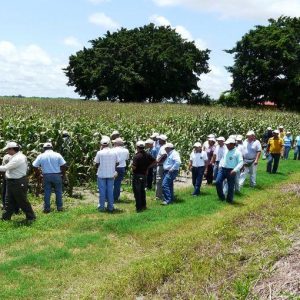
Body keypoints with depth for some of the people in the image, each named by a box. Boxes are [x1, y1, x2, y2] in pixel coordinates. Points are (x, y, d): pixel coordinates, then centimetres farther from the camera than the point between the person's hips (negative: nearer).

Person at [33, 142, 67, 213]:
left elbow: (34, 166, 0)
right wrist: (63, 174, 7)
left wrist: (37, 174, 14)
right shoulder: (57, 155, -2)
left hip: (46, 176, 1)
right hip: (57, 175, -1)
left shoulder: (41, 156, 1)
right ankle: (59, 207, 13)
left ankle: (47, 208, 9)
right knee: (58, 192, 9)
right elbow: (63, 165, -6)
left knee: (47, 192, 6)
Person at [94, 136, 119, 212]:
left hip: (101, 175, -2)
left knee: (102, 191, 7)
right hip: (111, 174, 2)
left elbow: (96, 163, -7)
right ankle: (110, 207, 15)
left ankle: (101, 207, 12)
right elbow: (117, 163, 2)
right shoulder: (114, 152, -4)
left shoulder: (99, 153, -12)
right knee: (110, 191, 11)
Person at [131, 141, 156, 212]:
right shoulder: (147, 155, 1)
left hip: (137, 175, -7)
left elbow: (134, 167, -24)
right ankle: (144, 205, 25)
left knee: (137, 192, 1)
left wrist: (131, 165, -3)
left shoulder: (136, 156, -19)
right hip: (144, 175, 7)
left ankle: (139, 208, 2)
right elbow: (154, 161, 7)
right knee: (142, 190, 20)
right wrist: (147, 167, 8)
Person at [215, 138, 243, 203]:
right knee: (218, 182, -3)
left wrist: (235, 170, -23)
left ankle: (229, 200, 18)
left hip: (231, 171, -6)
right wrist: (220, 165, 13)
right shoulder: (226, 151, 12)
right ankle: (221, 197, 14)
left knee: (231, 186, 2)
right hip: (223, 169, 6)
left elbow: (240, 162, -12)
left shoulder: (237, 152, -8)